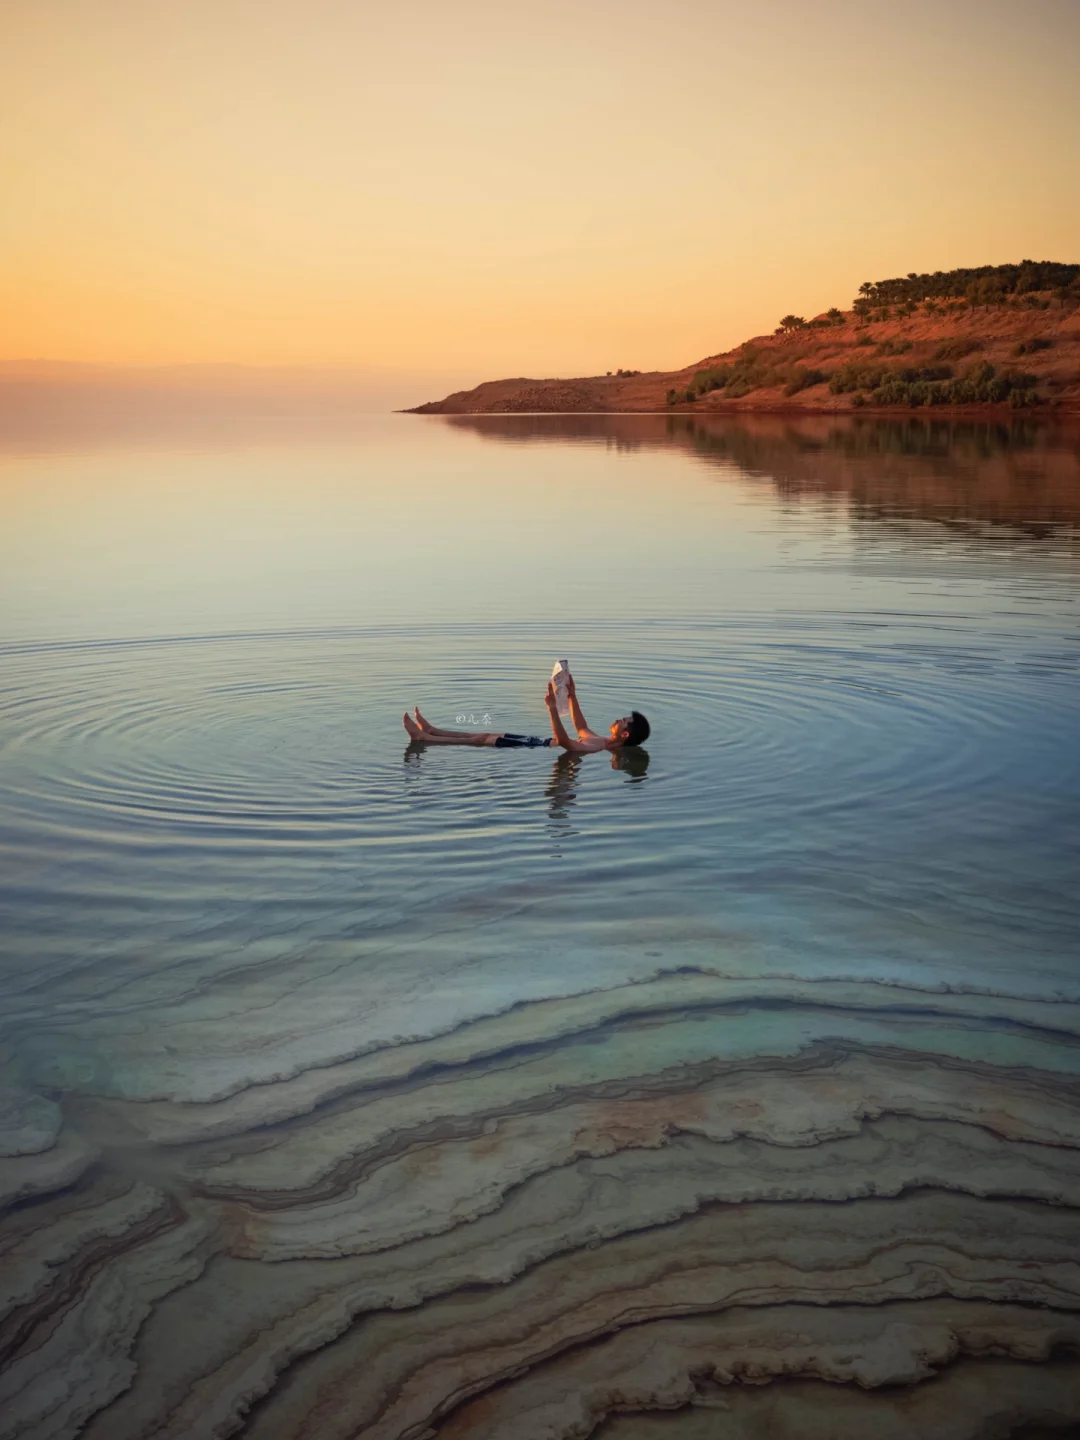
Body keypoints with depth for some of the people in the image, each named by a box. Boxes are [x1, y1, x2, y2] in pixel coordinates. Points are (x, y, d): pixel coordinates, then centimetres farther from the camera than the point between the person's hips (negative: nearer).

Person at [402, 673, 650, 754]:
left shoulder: (598, 748, -28)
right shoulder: (604, 742, 3)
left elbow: (564, 741, -41)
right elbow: (582, 729, 22)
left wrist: (553, 708, -47)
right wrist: (572, 696, 17)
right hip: (541, 742, 9)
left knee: (485, 739, -2)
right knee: (488, 735, 12)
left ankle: (424, 738, 7)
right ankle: (431, 731, 21)